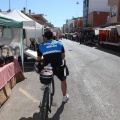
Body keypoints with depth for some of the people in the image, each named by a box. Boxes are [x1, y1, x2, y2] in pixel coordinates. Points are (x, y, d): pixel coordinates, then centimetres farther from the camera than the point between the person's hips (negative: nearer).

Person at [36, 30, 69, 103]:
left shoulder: (41, 46, 2)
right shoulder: (59, 43, 5)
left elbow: (38, 59, 5)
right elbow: (63, 56, 10)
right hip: (59, 67, 0)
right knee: (63, 81, 26)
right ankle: (65, 97, 40)